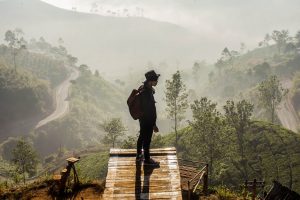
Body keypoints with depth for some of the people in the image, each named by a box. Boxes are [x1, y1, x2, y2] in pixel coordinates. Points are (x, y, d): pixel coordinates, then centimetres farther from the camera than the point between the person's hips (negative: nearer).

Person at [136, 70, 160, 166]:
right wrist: (154, 125, -19)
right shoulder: (147, 93, -30)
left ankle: (139, 155, 38)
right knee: (147, 139, 5)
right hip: (147, 120, -10)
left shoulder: (143, 88, 1)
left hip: (143, 119, 10)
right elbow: (149, 110, -26)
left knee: (142, 137, 23)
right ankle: (147, 159, 20)